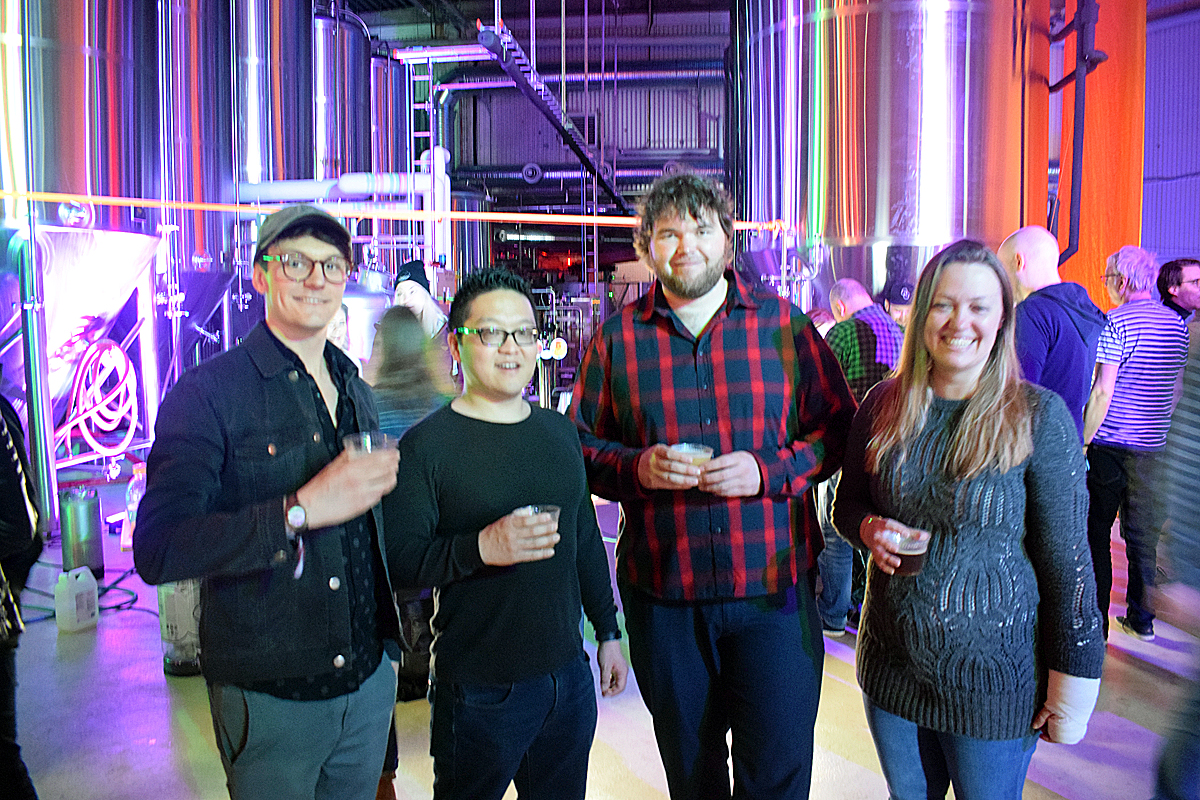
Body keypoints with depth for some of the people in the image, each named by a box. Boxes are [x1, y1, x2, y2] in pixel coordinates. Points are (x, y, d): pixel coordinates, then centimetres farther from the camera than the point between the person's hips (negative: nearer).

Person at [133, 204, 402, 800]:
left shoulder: (356, 392, 8)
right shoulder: (208, 393, -13)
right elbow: (157, 550, -23)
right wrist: (300, 509, -30)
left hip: (369, 683, 6)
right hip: (270, 700, -6)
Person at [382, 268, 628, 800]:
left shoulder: (559, 431, 8)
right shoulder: (426, 444, -11)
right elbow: (398, 560, -17)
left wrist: (608, 632, 17)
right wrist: (481, 547, -31)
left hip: (569, 674, 6)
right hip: (480, 691, -5)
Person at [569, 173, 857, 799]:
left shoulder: (783, 322, 0)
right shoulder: (617, 337, 2)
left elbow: (839, 427, 3)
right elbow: (579, 444, 6)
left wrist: (769, 470, -14)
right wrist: (638, 467, -14)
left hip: (774, 586, -1)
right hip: (663, 594, 2)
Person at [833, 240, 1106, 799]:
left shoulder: (1039, 417, -13)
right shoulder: (883, 405, -3)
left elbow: (1067, 560, -10)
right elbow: (847, 505, 9)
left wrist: (1071, 689, -6)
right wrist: (869, 530, -14)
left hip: (993, 684, -3)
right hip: (891, 665, 3)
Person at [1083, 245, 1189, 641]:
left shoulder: (1116, 322, -13)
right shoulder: (1177, 324, 8)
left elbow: (1102, 392, -17)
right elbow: (1176, 390, 14)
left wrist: (1082, 442, -12)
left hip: (1111, 445, -6)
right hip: (1153, 445, 6)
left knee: (1097, 533, 4)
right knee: (1143, 533, 14)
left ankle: (1096, 622, 9)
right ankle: (1142, 617, 23)